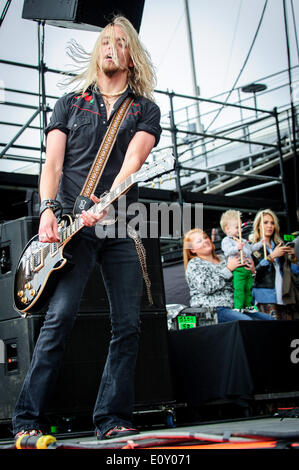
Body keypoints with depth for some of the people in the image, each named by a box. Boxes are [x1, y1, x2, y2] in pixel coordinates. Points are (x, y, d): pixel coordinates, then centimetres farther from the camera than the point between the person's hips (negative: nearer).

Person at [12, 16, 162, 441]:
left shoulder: (146, 109, 14)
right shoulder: (70, 103, 16)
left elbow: (133, 160, -4)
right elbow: (53, 163, 6)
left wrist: (105, 203, -21)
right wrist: (48, 210, -12)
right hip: (71, 223, -2)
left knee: (128, 325, -2)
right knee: (60, 317, -13)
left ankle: (112, 419, 8)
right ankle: (28, 420, -7)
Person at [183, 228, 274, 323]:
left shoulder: (223, 259, 21)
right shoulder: (193, 265, 3)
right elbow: (206, 287, -14)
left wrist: (251, 271, 4)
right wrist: (228, 269, -10)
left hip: (232, 307, 7)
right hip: (211, 310, -7)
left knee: (268, 319, -11)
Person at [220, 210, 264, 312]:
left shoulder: (242, 240, 23)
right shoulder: (226, 241, -5)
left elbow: (251, 248, 36)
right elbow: (227, 252, -22)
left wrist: (260, 243, 29)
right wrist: (236, 248, -38)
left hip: (248, 269, 8)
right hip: (238, 270, -8)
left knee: (248, 288, 13)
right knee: (239, 289, -12)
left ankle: (248, 305, 24)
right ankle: (238, 307, -7)